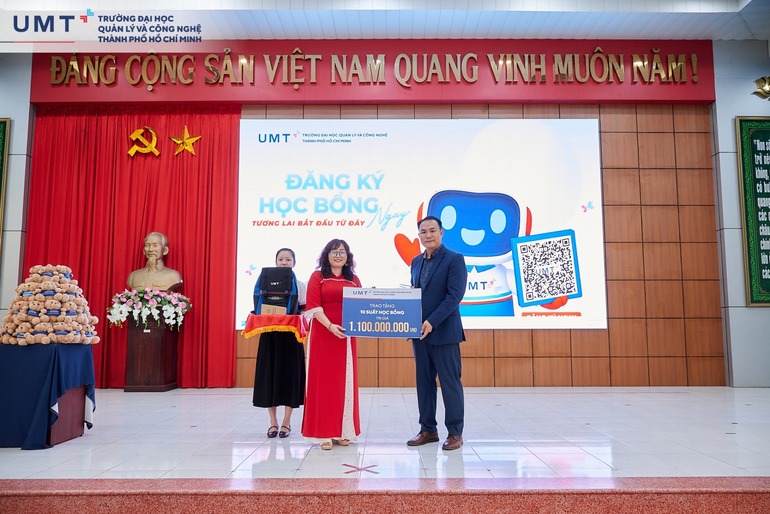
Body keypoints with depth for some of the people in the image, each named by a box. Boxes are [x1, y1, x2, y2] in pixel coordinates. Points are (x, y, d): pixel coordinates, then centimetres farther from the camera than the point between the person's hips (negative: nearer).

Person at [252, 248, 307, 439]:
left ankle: (286, 422, 14)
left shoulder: (300, 285, 2)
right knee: (269, 376, 3)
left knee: (290, 376, 2)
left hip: (291, 335, -1)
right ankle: (273, 422, 15)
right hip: (270, 334, 1)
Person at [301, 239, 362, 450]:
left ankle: (342, 431, 16)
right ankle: (323, 433, 7)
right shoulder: (317, 276, 1)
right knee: (323, 382, 1)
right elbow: (314, 306, -9)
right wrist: (330, 326, -22)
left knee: (345, 382, 6)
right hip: (323, 335, -4)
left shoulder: (354, 280, 12)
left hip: (346, 336, 4)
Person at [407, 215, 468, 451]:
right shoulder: (416, 261, 14)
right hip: (419, 332, 6)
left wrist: (431, 322, -20)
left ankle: (455, 433, 12)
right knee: (424, 382, 11)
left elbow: (455, 295, -14)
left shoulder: (454, 259, -6)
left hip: (444, 332, -6)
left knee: (450, 383, 1)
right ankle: (428, 429, 21)